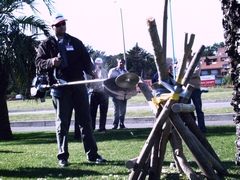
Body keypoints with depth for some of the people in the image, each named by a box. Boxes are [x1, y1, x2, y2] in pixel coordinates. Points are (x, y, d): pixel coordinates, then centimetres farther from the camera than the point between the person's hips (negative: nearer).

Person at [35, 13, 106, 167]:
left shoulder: (76, 42, 12)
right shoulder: (46, 44, 6)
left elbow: (86, 60, 8)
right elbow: (39, 62, -2)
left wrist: (93, 72, -10)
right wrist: (51, 62, -22)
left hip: (78, 84, 2)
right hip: (60, 87, -2)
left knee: (85, 120, 4)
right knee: (62, 122, 3)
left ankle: (92, 154, 9)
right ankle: (63, 156, 11)